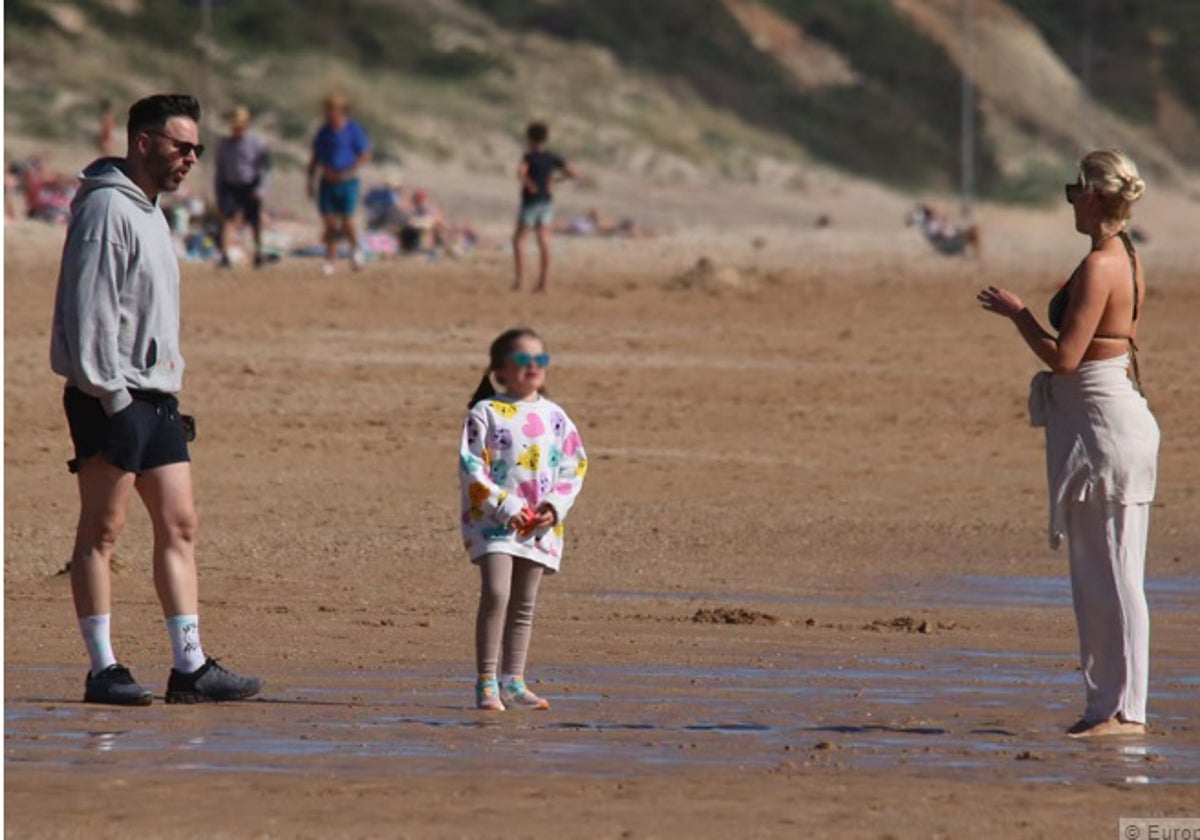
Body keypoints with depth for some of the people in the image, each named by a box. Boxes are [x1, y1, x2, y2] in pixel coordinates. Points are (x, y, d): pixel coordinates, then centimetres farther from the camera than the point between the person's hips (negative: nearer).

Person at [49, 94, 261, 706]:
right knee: (102, 530, -4)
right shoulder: (106, 207, -11)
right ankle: (103, 670, -3)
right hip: (111, 397, -9)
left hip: (156, 396, 9)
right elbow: (89, 308, -17)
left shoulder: (150, 212, 19)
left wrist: (167, 382, 16)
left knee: (179, 527, 5)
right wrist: (110, 391, -20)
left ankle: (189, 666, 6)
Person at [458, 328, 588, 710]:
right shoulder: (485, 413, -4)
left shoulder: (555, 417, 10)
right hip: (492, 519, -5)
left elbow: (574, 466, 12)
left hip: (539, 525, 5)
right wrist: (504, 506, -17)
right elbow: (471, 468, -9)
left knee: (524, 605, 8)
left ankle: (512, 683, 14)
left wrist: (555, 506, -5)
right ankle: (486, 683, -16)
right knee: (496, 593, -18)